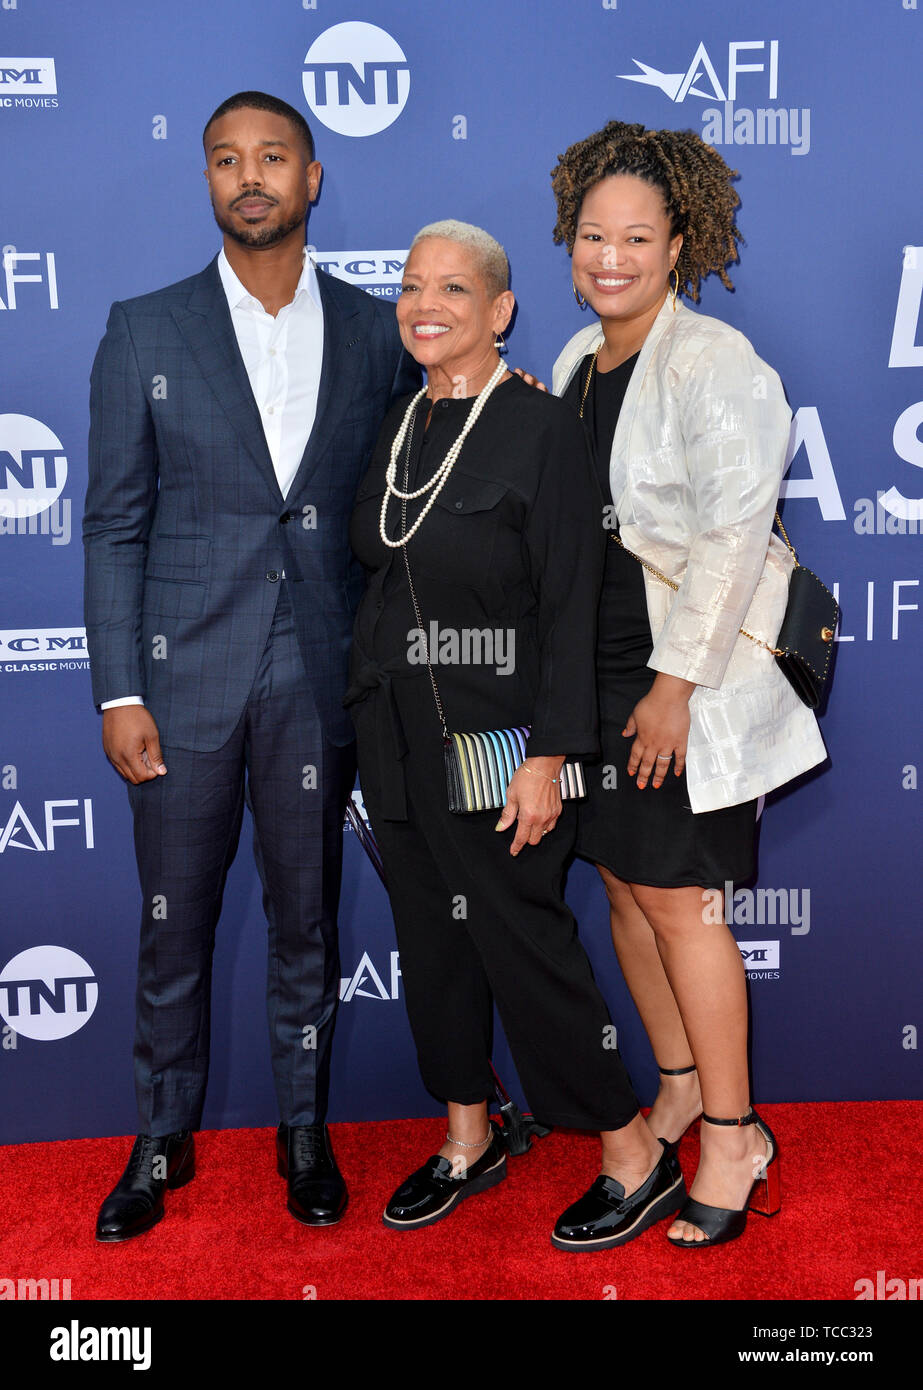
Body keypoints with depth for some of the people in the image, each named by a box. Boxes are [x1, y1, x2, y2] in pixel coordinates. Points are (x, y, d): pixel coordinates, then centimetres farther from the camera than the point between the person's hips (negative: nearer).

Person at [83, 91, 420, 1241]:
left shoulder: (377, 335, 5)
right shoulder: (146, 332, 2)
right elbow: (113, 524, 0)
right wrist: (119, 691, -5)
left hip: (320, 682, 1)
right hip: (186, 680, 0)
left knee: (306, 920, 13)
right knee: (173, 926, 10)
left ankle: (304, 1131, 32)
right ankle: (163, 1141, 31)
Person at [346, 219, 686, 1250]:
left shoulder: (540, 430, -12)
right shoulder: (399, 427, 9)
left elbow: (570, 607, -15)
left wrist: (548, 756, -19)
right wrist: (373, 724, 13)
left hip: (493, 733, -7)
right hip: (394, 735, 7)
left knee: (521, 941, 0)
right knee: (429, 936, 14)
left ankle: (637, 1158, 19)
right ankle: (469, 1142, 33)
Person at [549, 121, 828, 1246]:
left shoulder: (714, 364, -12)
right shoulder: (575, 364, 12)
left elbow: (734, 534, -17)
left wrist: (676, 684, -19)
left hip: (686, 679, -7)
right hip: (596, 670, 8)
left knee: (677, 899, -3)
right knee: (623, 882, 13)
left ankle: (734, 1138, 15)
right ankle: (681, 1089, 32)